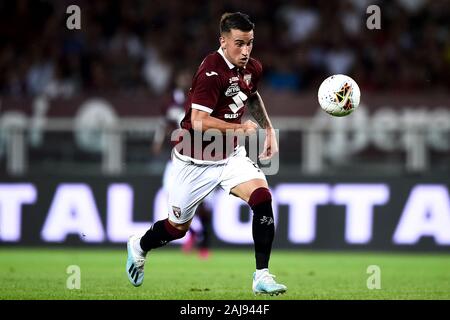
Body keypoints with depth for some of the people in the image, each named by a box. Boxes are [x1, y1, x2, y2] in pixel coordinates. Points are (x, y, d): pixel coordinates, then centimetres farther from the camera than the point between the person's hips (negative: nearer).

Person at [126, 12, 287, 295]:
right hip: (196, 162, -6)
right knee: (178, 227, 11)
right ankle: (139, 246, 45)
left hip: (231, 155, 6)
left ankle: (262, 276, -15)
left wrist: (269, 129, 15)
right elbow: (198, 121, -31)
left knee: (262, 198, -20)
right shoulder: (211, 72, -25)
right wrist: (241, 127, -30)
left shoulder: (252, 69, 0)